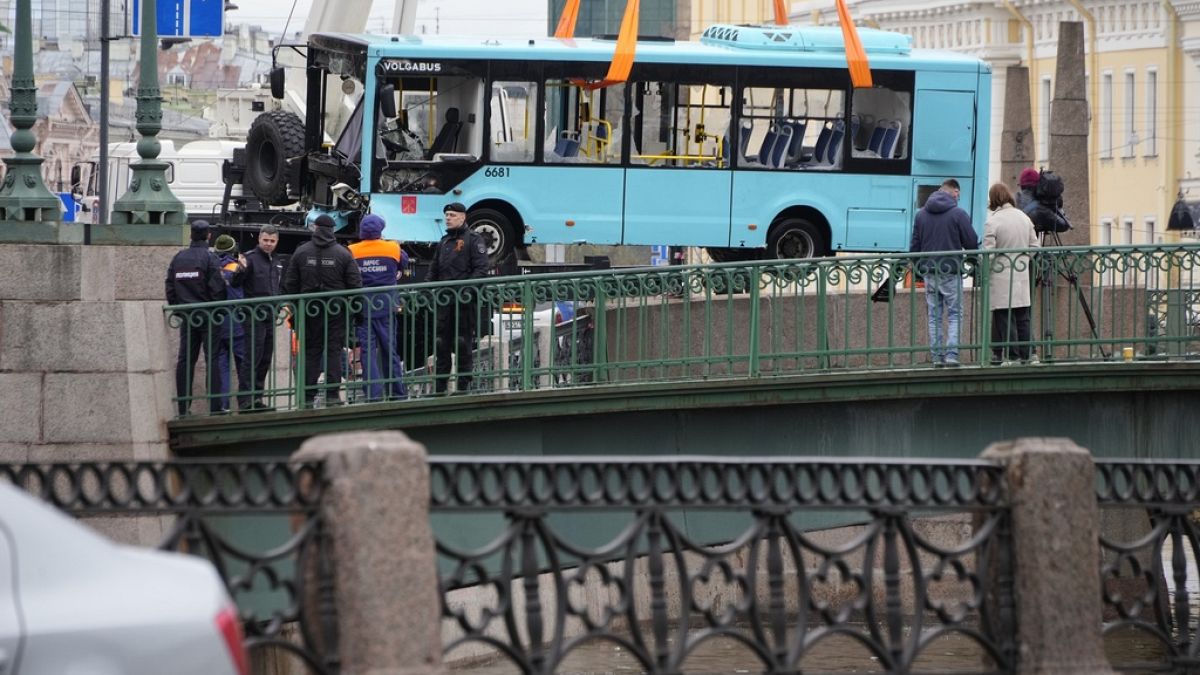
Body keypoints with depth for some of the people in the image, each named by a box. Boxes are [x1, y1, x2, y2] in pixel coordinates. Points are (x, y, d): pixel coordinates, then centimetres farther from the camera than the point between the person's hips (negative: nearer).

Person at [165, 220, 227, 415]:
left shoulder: (178, 258, 8)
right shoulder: (209, 257, -8)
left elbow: (170, 288, 8)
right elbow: (217, 289, -13)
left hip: (186, 317, 5)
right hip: (207, 316, -5)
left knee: (185, 361, 7)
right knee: (212, 359, -4)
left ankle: (183, 407, 5)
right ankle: (214, 405, -10)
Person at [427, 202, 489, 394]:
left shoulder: (473, 240, -2)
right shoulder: (444, 242, 20)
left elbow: (481, 269, -10)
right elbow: (434, 271, 25)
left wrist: (468, 288, -22)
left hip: (465, 301, -7)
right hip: (444, 301, 7)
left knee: (463, 343, -3)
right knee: (442, 342, 7)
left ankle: (464, 385, 2)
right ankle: (439, 386, 11)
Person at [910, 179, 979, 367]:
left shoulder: (921, 214, 7)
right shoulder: (958, 214, -9)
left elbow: (914, 245, 10)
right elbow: (972, 243, -6)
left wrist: (919, 266, 19)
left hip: (928, 272, 4)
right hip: (951, 272, -4)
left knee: (934, 316, 10)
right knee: (954, 315, 2)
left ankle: (937, 357, 8)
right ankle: (952, 354, -10)